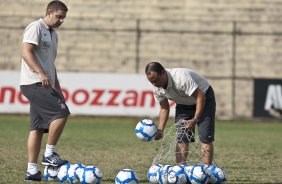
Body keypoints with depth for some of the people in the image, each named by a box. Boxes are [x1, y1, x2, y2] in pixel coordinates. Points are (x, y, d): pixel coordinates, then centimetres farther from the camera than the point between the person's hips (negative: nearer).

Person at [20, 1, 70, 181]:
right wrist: (40, 74, -29)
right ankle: (49, 154, -10)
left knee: (38, 127, 5)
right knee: (61, 112, -18)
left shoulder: (53, 34, 22)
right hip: (34, 83, -9)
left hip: (44, 85, 9)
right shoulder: (36, 28, -7)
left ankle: (32, 170, 4)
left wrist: (57, 87, 25)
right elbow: (26, 52, -19)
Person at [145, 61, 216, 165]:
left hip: (204, 98, -6)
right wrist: (160, 130, -14)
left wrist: (195, 120, -36)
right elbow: (164, 108, -1)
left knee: (205, 138, -15)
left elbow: (200, 96, -33)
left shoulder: (181, 77, -38)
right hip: (183, 104, 6)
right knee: (181, 138, -4)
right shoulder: (157, 88, -16)